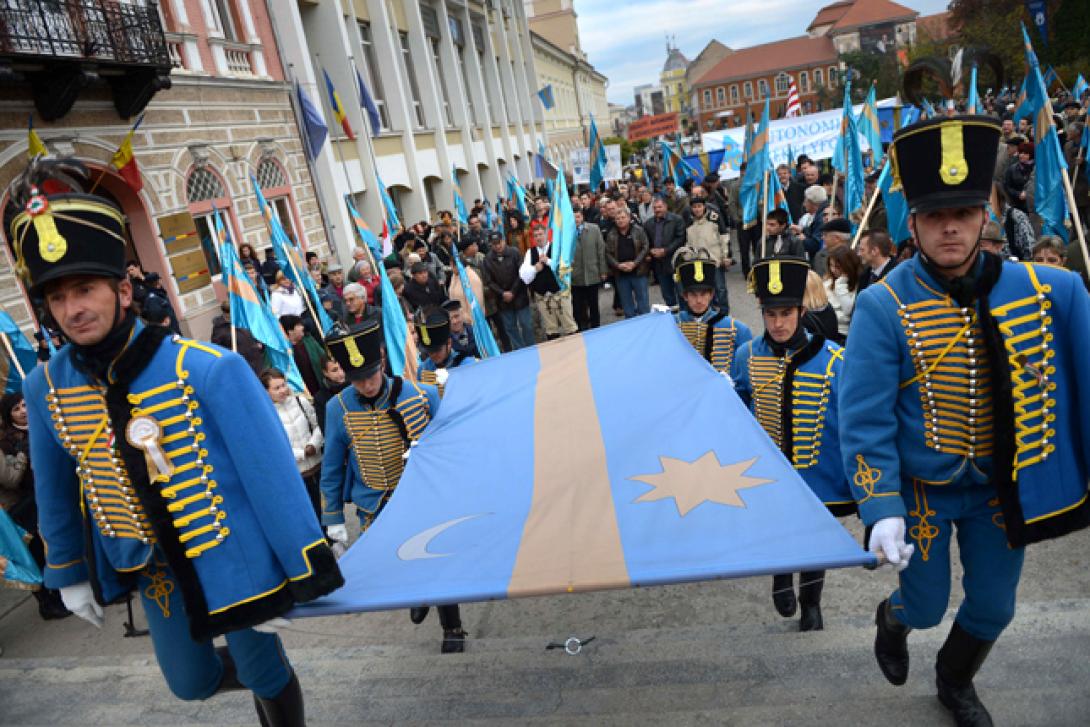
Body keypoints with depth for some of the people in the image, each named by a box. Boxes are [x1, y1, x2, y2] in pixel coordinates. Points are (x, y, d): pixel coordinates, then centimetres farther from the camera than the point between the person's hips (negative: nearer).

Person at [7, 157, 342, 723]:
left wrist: (301, 573, -17)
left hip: (233, 556, -5)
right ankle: (262, 678, 54)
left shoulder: (209, 370, -24)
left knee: (262, 671, 14)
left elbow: (271, 474, -21)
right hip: (149, 568, 5)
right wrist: (69, 573, 16)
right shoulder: (44, 388, -7)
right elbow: (55, 491, 8)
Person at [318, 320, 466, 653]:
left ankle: (452, 630, 33)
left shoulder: (423, 394, -11)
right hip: (376, 511, 1)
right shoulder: (338, 408, -9)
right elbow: (332, 468, 2)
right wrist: (333, 519, 5)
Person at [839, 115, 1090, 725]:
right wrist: (882, 510, -25)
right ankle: (892, 622, 51)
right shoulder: (883, 308, -20)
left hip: (1005, 487, 4)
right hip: (921, 489, -3)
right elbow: (865, 419, -21)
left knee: (994, 607, 19)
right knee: (926, 605, 12)